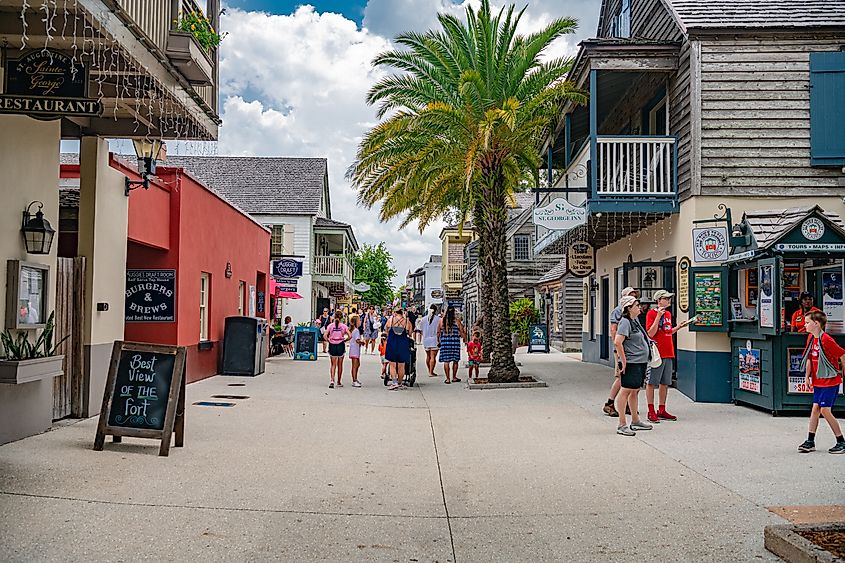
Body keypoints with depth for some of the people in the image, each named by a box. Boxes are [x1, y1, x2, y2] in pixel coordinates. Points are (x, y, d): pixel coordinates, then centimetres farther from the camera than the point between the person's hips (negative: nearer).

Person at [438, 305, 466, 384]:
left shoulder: (442, 320, 0)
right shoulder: (457, 321, -3)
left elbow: (438, 332, 5)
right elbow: (462, 332, -1)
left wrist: (438, 341, 18)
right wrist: (465, 339, 9)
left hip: (444, 342, 1)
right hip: (455, 342, -1)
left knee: (446, 360, 4)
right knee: (455, 360, 12)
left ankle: (448, 378, 4)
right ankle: (454, 377, 18)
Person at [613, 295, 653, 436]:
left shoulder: (635, 321, 16)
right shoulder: (625, 322, -14)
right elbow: (617, 342, -23)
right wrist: (623, 361, -21)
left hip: (640, 362, 10)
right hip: (631, 363, -10)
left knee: (635, 391, 17)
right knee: (626, 391, -7)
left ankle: (635, 421, 28)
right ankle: (622, 425, -5)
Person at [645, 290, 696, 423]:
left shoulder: (668, 314, 15)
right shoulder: (651, 314, -8)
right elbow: (651, 334, -17)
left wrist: (679, 326, 12)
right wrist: (658, 316, -19)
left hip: (668, 354, 8)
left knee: (665, 383, 11)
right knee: (651, 383, -2)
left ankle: (662, 411, 18)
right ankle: (651, 412, 2)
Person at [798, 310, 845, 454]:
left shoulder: (826, 340, -20)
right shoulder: (811, 338, 6)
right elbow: (809, 358, 14)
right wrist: (807, 376, 11)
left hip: (830, 380, -8)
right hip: (818, 381, 8)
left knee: (825, 410, -8)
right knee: (815, 408, 7)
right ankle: (810, 441, 13)